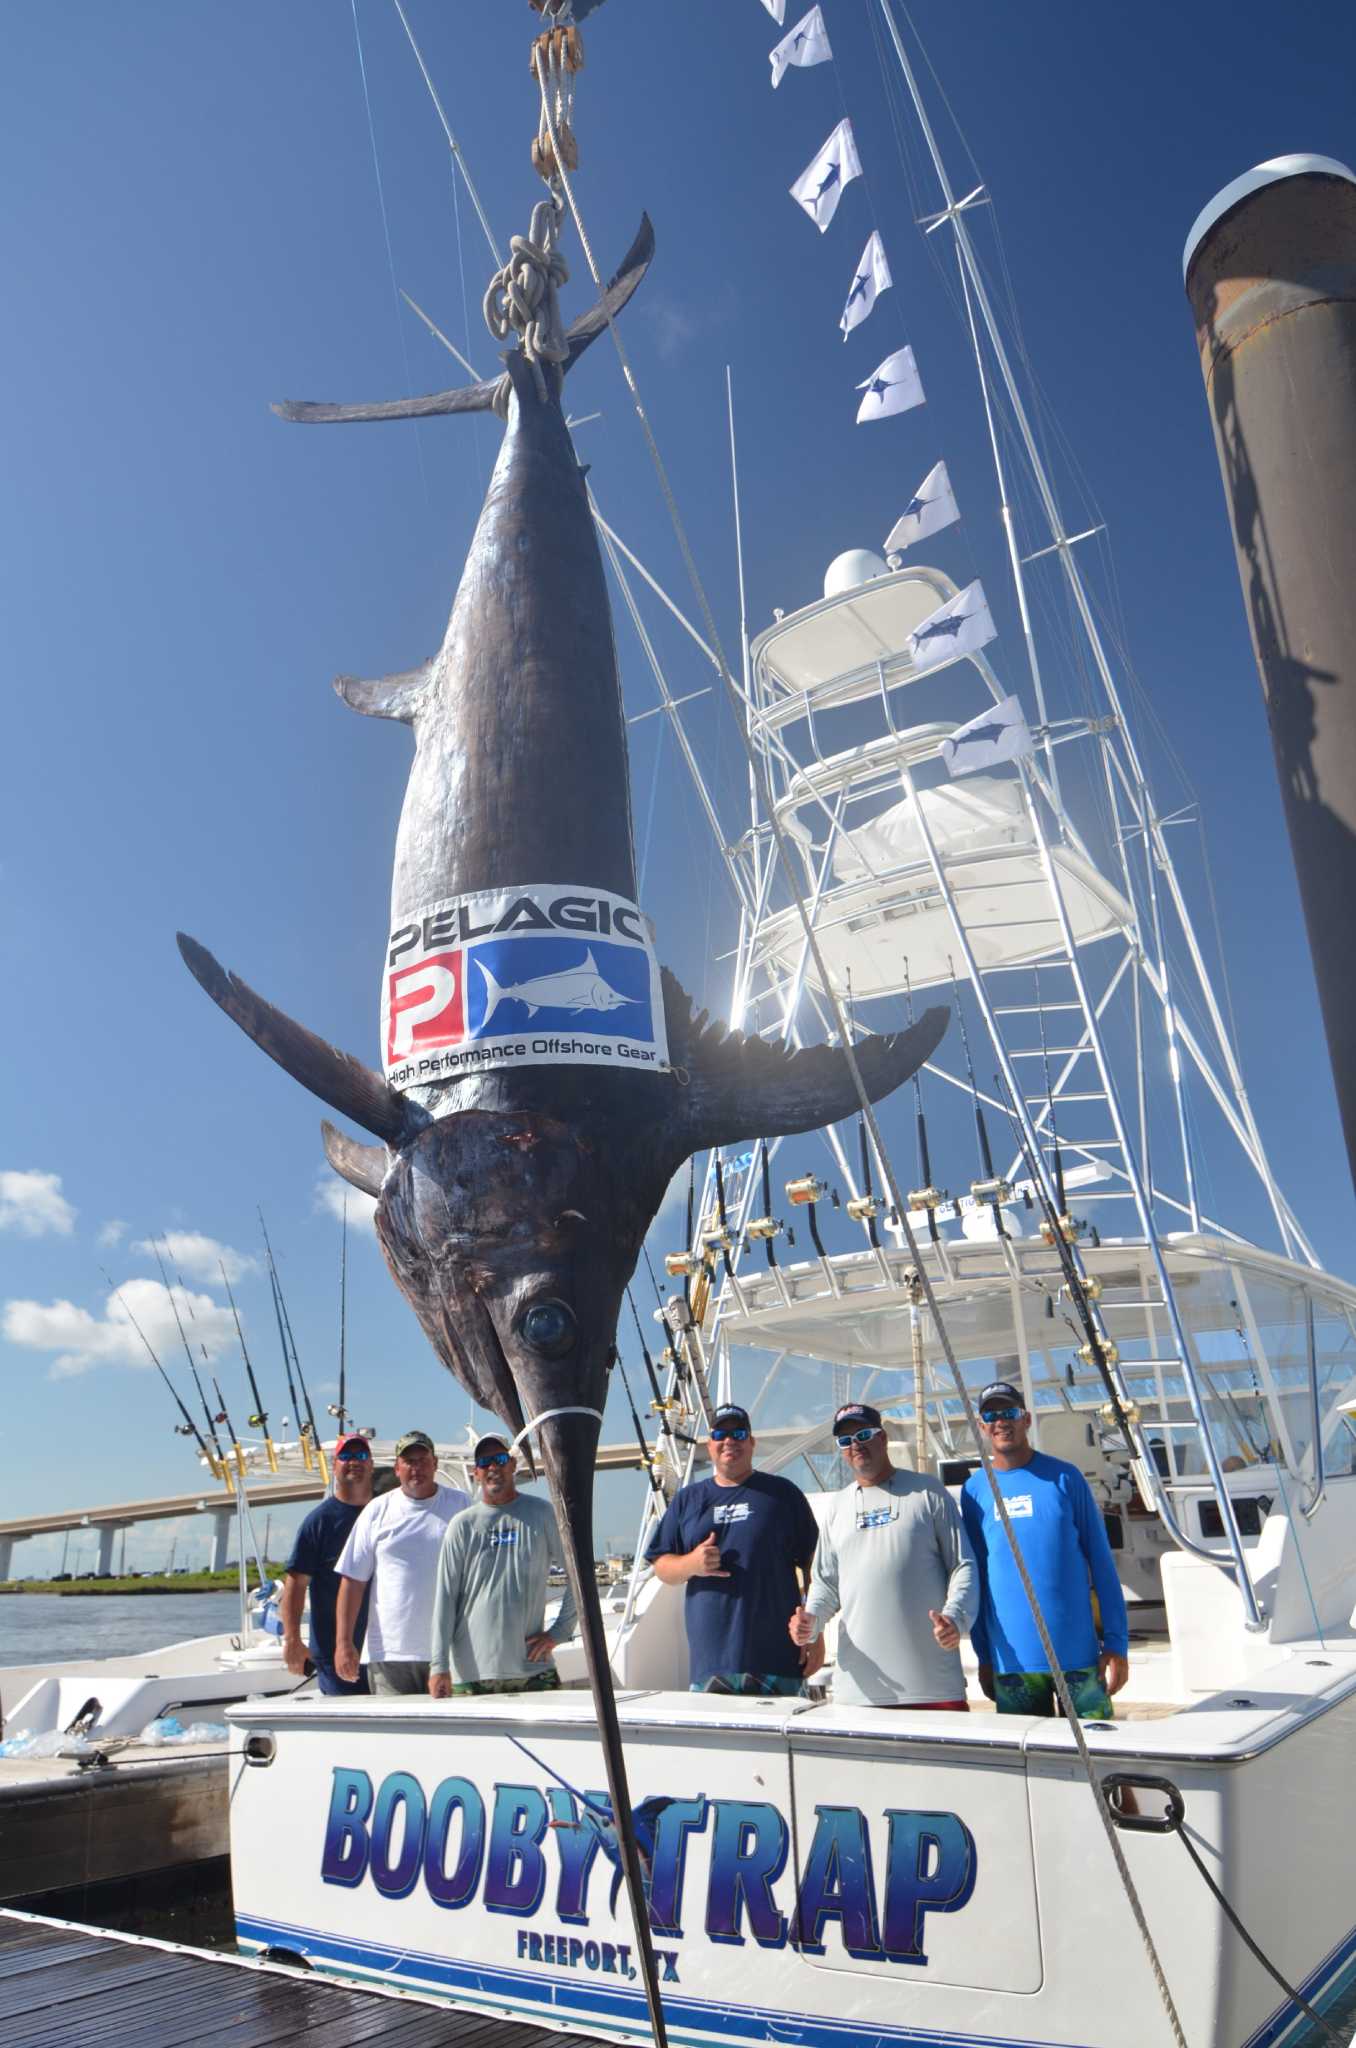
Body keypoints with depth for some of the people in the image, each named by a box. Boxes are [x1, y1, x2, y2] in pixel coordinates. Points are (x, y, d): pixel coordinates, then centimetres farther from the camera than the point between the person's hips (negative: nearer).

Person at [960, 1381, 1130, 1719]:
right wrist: (984, 1657, 8)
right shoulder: (974, 1490, 3)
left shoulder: (1064, 1477, -1)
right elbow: (974, 1576, 9)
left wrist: (1117, 1643, -3)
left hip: (1079, 1653, -1)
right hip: (1011, 1661, 2)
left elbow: (1101, 1560, 1)